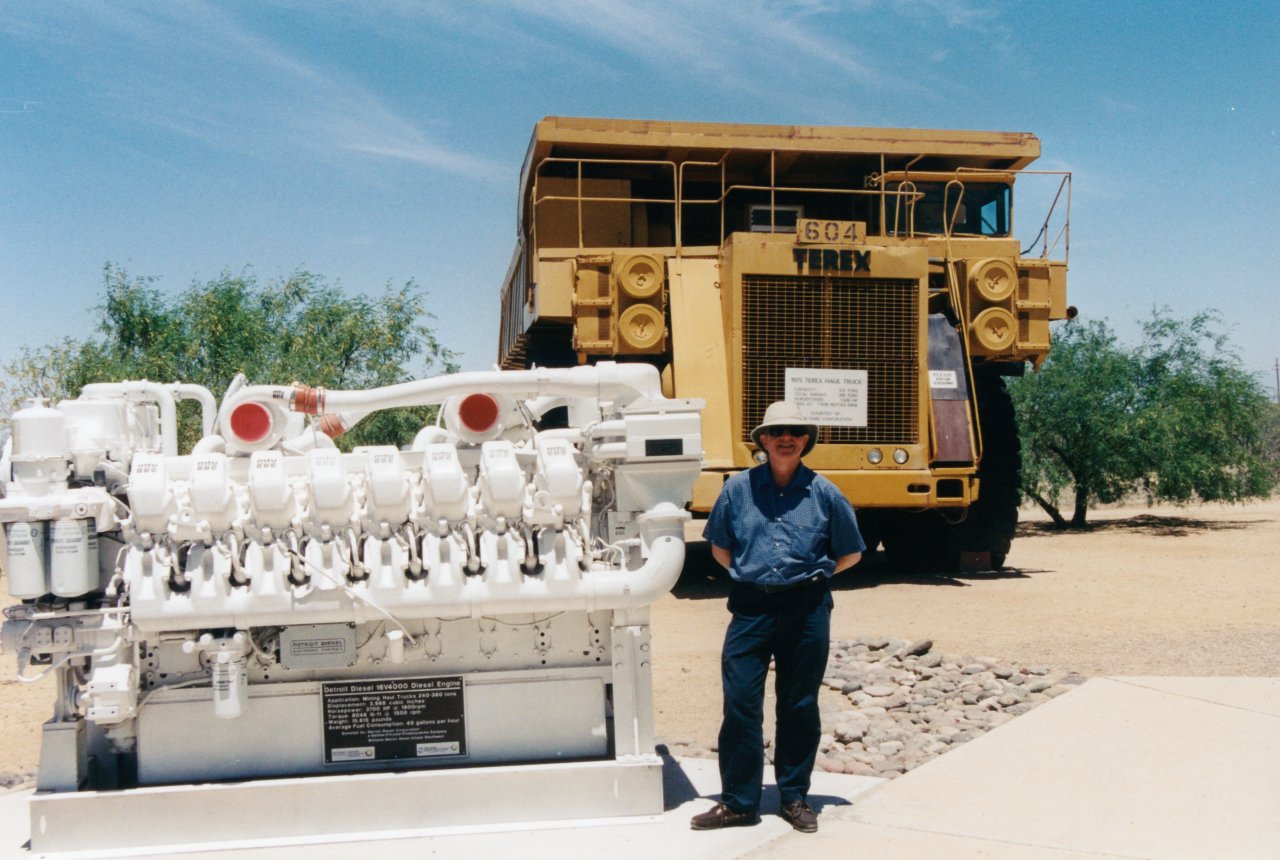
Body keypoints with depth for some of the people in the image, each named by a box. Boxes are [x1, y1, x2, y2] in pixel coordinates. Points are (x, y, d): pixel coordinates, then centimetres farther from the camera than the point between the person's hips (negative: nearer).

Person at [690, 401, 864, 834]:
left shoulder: (823, 492, 1)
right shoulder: (739, 487, 2)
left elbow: (850, 553, 11)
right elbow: (719, 547, 14)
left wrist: (811, 574, 9)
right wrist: (751, 573, 9)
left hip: (807, 610, 0)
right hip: (750, 608, 0)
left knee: (800, 707, 9)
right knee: (739, 704, 0)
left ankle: (795, 797, 23)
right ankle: (738, 801, 12)